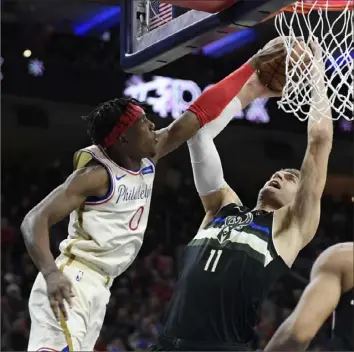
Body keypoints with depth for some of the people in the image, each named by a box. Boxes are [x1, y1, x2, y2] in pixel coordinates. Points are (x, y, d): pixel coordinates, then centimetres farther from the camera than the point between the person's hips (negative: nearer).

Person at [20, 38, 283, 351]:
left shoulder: (148, 158, 9)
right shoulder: (96, 174, -14)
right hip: (70, 284, -9)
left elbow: (200, 113, 12)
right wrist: (51, 273, -35)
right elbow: (34, 221, -18)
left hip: (97, 289, 9)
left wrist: (251, 66, 11)